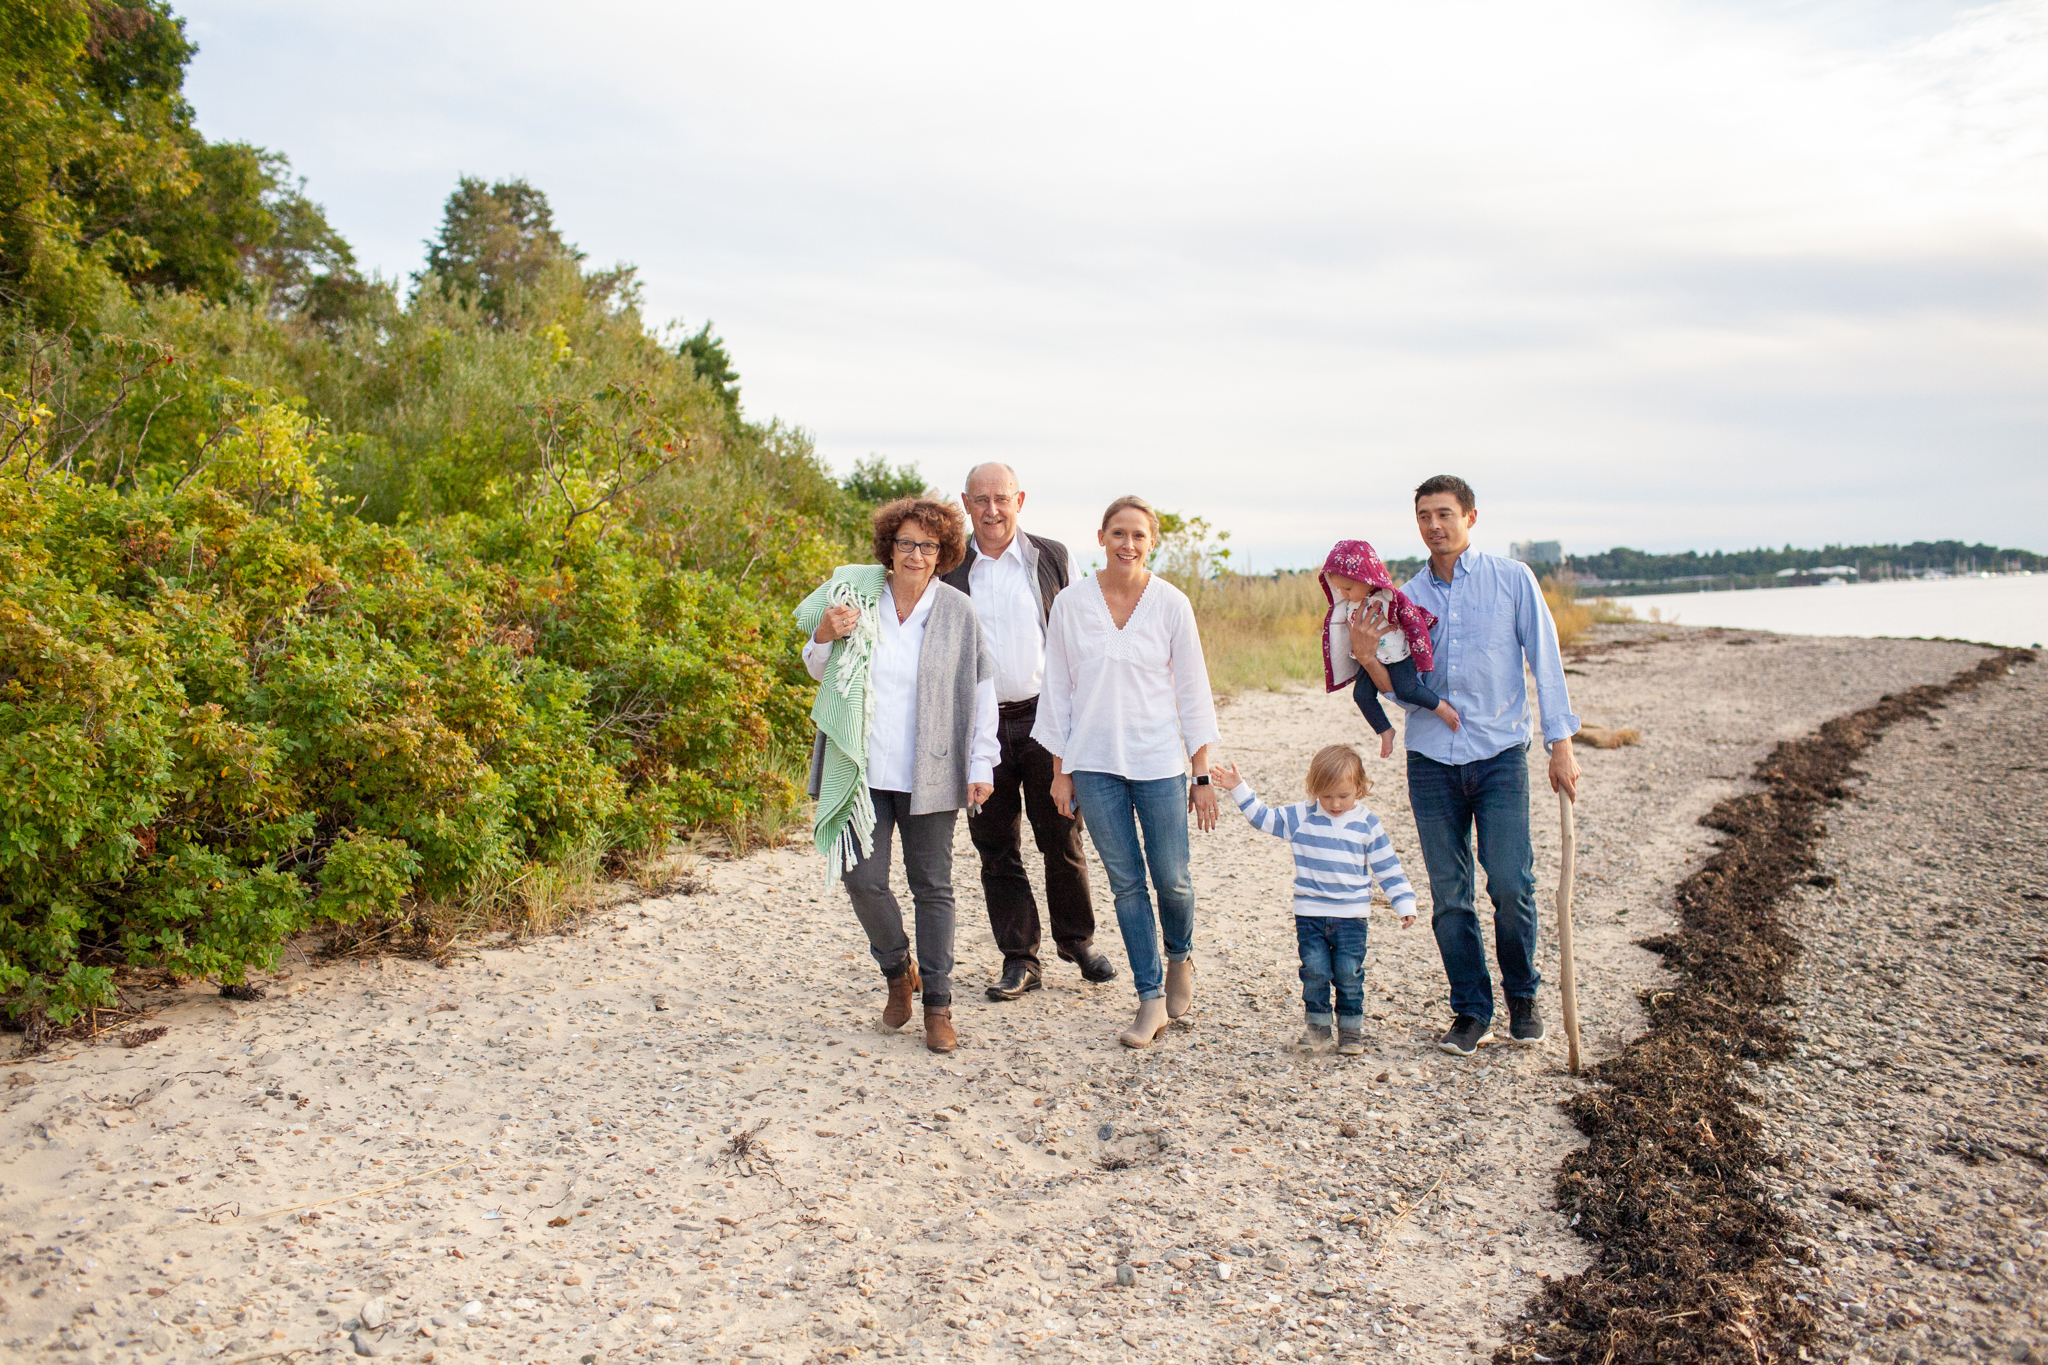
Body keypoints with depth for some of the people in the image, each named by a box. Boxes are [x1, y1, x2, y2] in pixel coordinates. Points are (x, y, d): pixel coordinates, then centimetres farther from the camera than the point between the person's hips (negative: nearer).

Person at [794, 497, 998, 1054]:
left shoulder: (957, 610, -1)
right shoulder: (857, 596, 2)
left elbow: (982, 690, 5)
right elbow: (820, 672, 14)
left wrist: (981, 764, 1)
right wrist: (825, 636, -8)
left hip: (928, 773, -1)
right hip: (866, 770, 1)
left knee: (932, 886, 6)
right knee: (863, 880, -3)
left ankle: (938, 1005, 16)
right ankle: (897, 970, 26)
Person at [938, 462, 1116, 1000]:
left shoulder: (1051, 557, 3)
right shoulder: (949, 567, 3)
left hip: (1044, 719, 0)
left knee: (1062, 840, 7)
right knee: (997, 849, 7)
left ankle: (1078, 941, 27)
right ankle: (1020, 960, 18)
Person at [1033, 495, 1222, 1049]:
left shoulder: (1171, 604, -2)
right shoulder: (1070, 603, 0)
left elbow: (1193, 691, 2)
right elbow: (1057, 689, 5)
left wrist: (1202, 774, 0)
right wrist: (1060, 770, 4)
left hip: (1160, 762, 0)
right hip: (1094, 763, 1)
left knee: (1171, 879, 3)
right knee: (1126, 883, 4)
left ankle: (1180, 956, 34)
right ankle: (1152, 999, 15)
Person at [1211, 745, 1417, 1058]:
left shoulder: (1367, 824, -1)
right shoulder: (1300, 817, 0)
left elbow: (1388, 868, 3)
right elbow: (1263, 816, 6)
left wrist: (1404, 904, 0)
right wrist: (1238, 788, 0)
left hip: (1351, 914, -1)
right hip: (1310, 913, 1)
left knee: (1348, 972, 1)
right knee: (1314, 970, 1)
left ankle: (1351, 1028, 16)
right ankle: (1318, 1025, 16)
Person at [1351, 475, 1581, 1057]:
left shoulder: (1512, 579, 1)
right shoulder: (1408, 596, 9)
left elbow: (1545, 662, 2)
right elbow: (1403, 692, 7)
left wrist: (1561, 745, -3)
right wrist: (1367, 657, -12)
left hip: (1501, 754, -3)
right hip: (1431, 760, 3)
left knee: (1510, 884, -8)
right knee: (1449, 895, 3)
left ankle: (1522, 994, 16)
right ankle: (1471, 1009, 17)